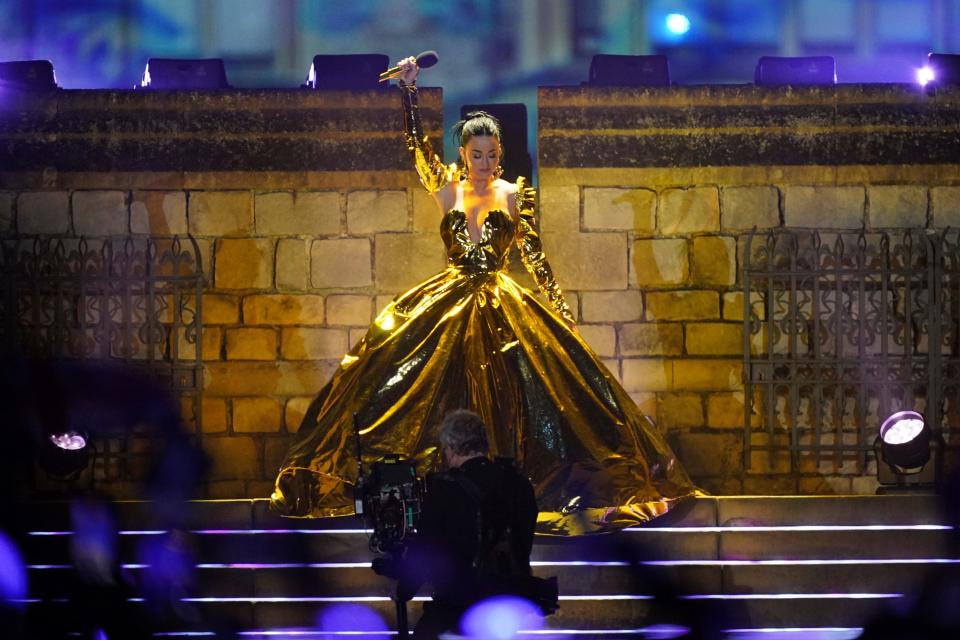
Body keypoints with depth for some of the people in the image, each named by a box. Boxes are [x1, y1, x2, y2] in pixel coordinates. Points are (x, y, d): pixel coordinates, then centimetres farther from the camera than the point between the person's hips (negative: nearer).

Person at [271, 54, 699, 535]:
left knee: (506, 401, -6)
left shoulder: (514, 195, 2)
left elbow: (534, 255, 2)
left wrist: (560, 307, -3)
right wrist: (409, 90, -11)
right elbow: (417, 143, -3)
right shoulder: (447, 189, 4)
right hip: (447, 306, 1)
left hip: (501, 309, -1)